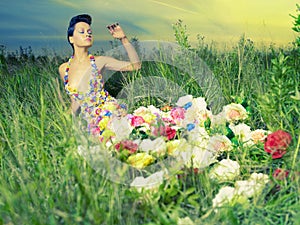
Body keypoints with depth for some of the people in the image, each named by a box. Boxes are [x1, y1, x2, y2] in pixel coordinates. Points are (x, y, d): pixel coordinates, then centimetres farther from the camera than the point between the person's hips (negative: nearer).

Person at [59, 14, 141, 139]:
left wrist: (123, 39, -2)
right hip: (93, 123, 2)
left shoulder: (99, 62, 1)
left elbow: (136, 65, 5)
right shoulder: (63, 69, 9)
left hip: (110, 112, -2)